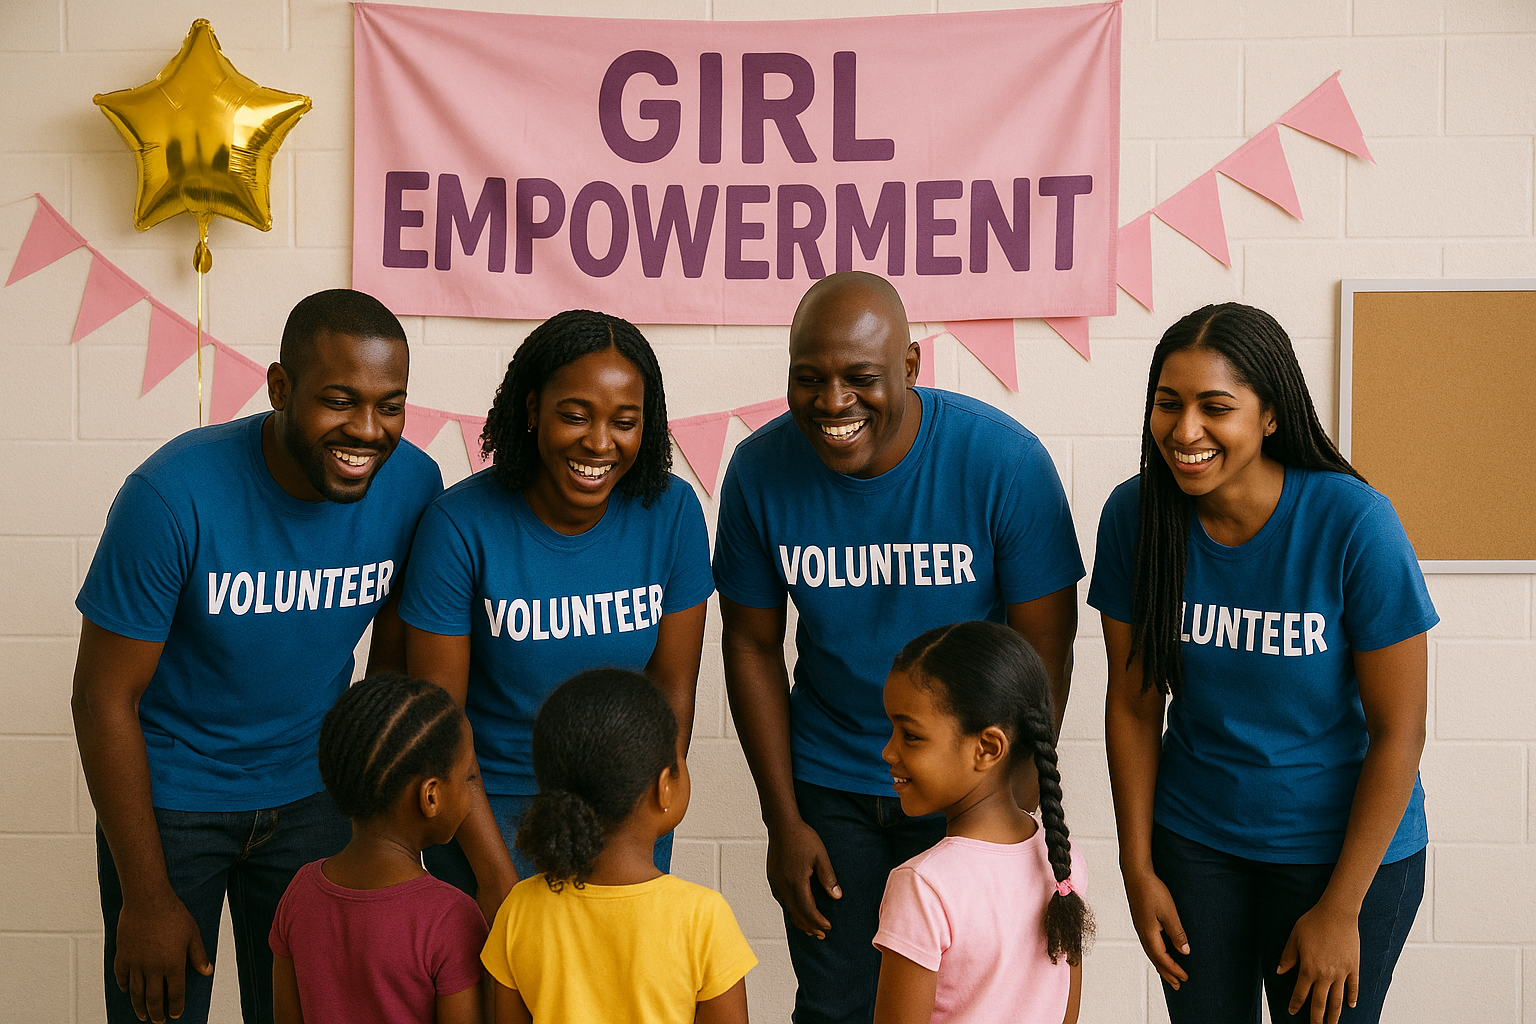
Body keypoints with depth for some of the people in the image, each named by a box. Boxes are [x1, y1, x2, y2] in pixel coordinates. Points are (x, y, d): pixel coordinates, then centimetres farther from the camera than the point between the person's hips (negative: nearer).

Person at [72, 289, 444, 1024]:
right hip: (169, 795, -3)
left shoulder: (413, 485, -15)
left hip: (311, 794, 3)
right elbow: (105, 697, -17)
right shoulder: (173, 495, -26)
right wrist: (147, 898, -14)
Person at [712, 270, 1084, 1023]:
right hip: (827, 786, 2)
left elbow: (1044, 651, -12)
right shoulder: (760, 472, -11)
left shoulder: (1005, 461, -19)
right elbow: (753, 646, -1)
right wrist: (784, 821, -1)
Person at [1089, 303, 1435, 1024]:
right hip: (1194, 839, 3)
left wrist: (1340, 910, -12)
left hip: (1346, 846, -2)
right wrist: (1138, 870, -1)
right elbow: (1133, 703, -3)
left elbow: (1399, 731, -15)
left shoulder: (1354, 524, -21)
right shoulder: (1135, 516, -12)